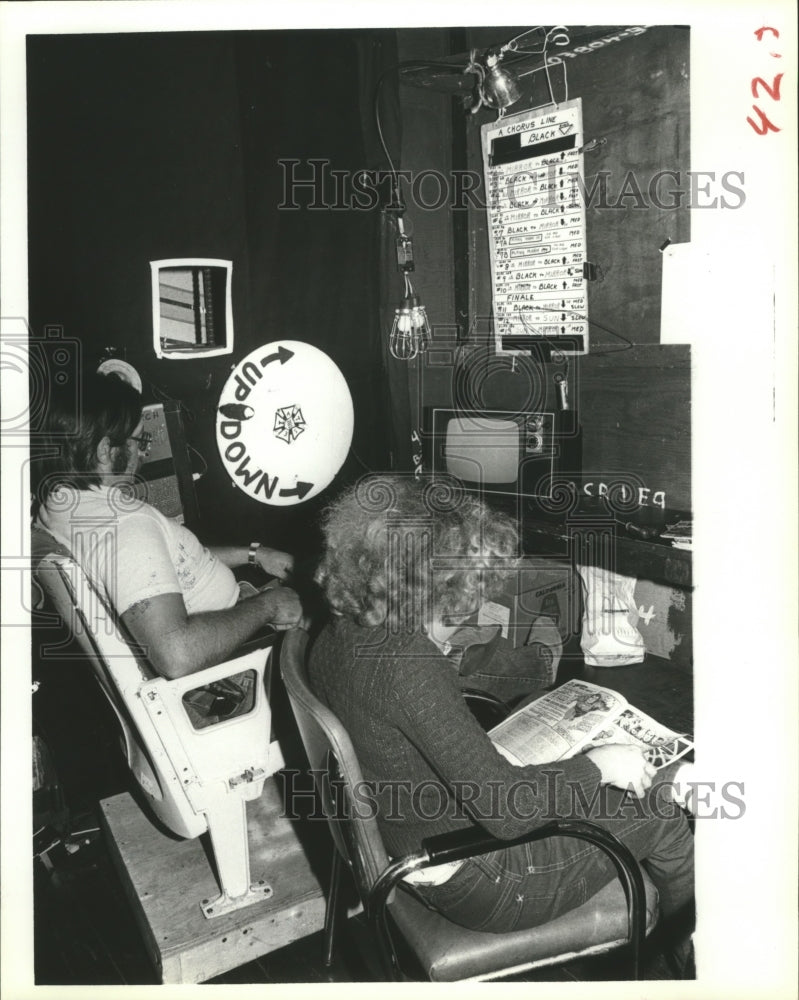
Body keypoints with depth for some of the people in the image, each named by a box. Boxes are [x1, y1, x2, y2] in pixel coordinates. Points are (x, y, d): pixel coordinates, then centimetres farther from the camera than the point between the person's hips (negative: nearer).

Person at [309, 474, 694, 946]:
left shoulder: (337, 638, -4)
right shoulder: (407, 665, -34)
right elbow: (505, 808, -33)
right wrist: (597, 765, -19)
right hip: (475, 884, -9)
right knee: (658, 814, 5)